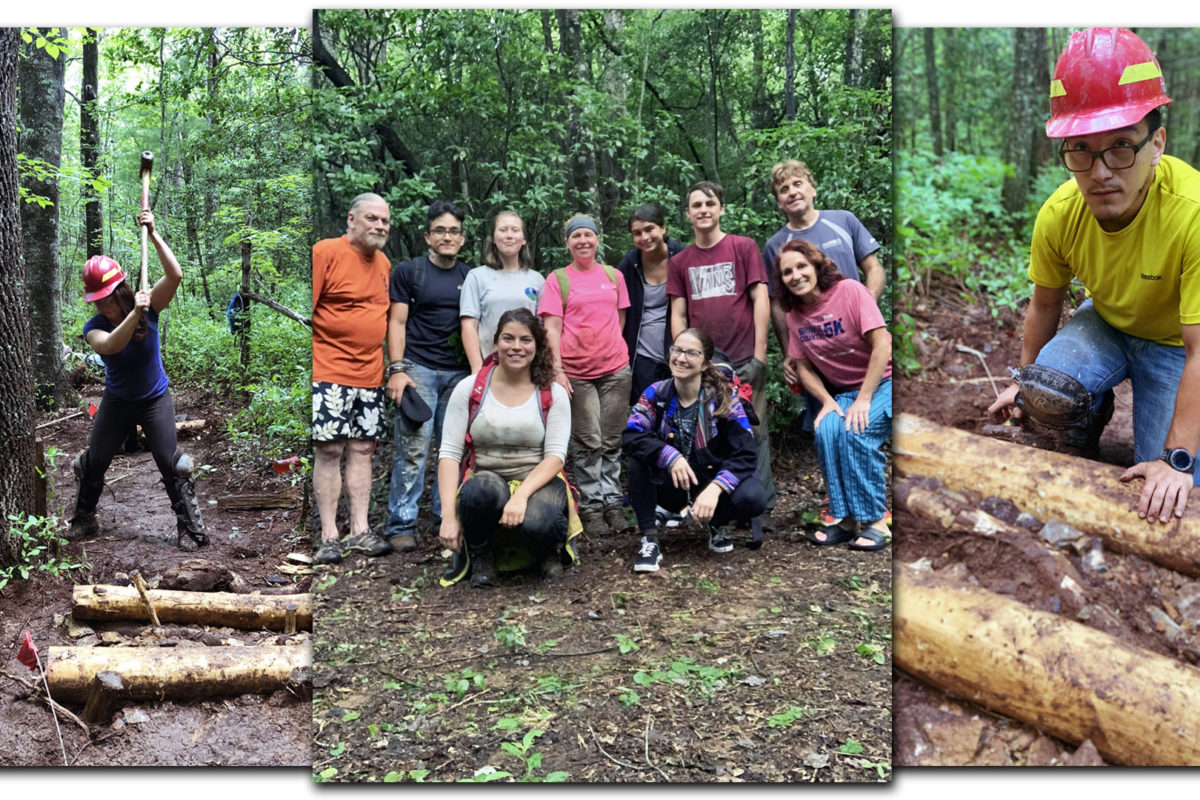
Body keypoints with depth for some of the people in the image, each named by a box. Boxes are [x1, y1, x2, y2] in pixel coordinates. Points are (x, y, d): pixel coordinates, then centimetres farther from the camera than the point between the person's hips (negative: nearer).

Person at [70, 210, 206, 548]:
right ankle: (83, 520, 30)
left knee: (170, 463, -8)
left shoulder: (148, 309, -17)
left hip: (155, 399, -2)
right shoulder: (94, 327, -15)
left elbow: (175, 275, -31)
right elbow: (108, 346, -39)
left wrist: (153, 234, -36)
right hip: (117, 402, 2)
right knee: (93, 463, 7)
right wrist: (135, 314, -51)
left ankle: (190, 526, 5)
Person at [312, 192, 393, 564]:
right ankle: (329, 536, 2)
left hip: (371, 376, 6)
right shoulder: (326, 251, -6)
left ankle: (360, 531, 13)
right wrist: (306, 364, -14)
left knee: (362, 449, 7)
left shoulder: (384, 263, 15)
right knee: (329, 449, -4)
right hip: (330, 372, -6)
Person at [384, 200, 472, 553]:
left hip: (459, 372, 4)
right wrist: (396, 369, -10)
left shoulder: (470, 277, 14)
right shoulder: (408, 272, 3)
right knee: (413, 448, -8)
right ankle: (401, 524, -1)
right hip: (418, 369, -4)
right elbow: (397, 322, -1)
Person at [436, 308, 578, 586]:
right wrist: (448, 516, -16)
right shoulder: (469, 389, 1)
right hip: (486, 477, 0)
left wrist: (522, 494, -26)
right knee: (481, 490, -38)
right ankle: (480, 558, -6)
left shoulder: (553, 394, 2)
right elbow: (449, 453, -3)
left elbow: (555, 456, -7)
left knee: (537, 523, -35)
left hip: (538, 481, 0)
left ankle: (551, 551, 5)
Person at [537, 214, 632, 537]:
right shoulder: (557, 280, 2)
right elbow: (552, 328, -3)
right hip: (576, 372, -3)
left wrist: (611, 349, 9)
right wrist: (557, 369, -11)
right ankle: (591, 507, 9)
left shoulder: (614, 276, 11)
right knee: (588, 443, 0)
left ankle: (612, 501, 15)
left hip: (615, 368, 3)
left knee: (611, 441, 6)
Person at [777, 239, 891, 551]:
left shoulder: (849, 291, -14)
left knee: (855, 430, -29)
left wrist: (863, 400, -21)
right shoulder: (794, 315, 3)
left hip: (881, 383, -4)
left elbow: (881, 346, -18)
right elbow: (804, 367, 5)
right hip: (841, 393, 4)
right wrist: (827, 402, -12)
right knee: (826, 430, -25)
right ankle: (845, 518, -14)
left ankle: (876, 520, -17)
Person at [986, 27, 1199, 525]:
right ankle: (1093, 411, 8)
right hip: (1105, 324, 3)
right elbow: (1045, 304, -1)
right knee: (1045, 392, -28)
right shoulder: (1058, 214, -21)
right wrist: (1024, 381, 9)